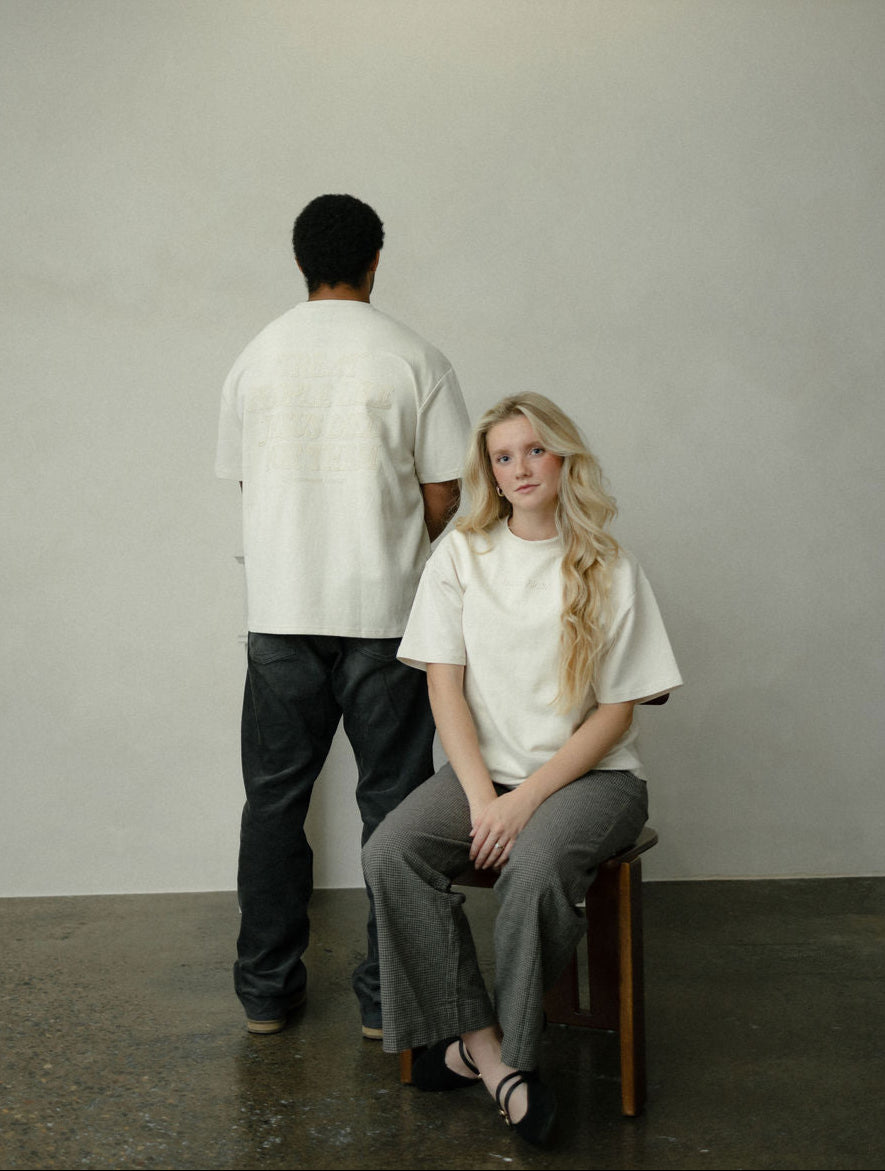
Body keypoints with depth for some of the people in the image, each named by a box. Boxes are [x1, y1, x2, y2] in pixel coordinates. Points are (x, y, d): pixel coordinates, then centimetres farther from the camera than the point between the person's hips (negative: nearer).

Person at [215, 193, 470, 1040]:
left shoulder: (255, 359, 5)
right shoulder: (414, 359, -4)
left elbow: (242, 483, 9)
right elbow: (443, 499, -5)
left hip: (278, 611, 3)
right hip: (384, 610, -2)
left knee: (274, 798, 12)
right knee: (391, 798, 8)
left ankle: (266, 988, 21)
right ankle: (386, 994, 14)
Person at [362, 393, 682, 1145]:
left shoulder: (610, 570, -1)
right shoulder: (462, 555, 6)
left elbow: (616, 711, -3)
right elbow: (444, 684, 1)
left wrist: (526, 799, -15)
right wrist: (481, 797, -13)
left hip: (589, 774, -3)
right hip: (486, 769, 3)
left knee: (534, 868, -34)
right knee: (390, 854, -24)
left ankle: (508, 1050, -10)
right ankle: (488, 1051, -17)